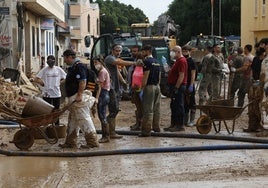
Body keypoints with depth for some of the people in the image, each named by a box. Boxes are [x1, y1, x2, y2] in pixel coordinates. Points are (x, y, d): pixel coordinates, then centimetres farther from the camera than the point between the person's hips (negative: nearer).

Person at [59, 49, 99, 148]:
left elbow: (83, 82, -23)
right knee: (72, 120, 14)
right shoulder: (72, 68, 19)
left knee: (84, 119, -9)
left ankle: (92, 141, -6)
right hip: (73, 98, 11)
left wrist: (79, 95, -27)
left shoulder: (79, 67, -14)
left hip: (79, 98, -11)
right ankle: (70, 142, 20)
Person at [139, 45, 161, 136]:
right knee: (156, 108, 14)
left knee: (148, 110, -8)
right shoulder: (157, 62, 15)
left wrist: (142, 88, -14)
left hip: (149, 87, -8)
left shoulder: (147, 61, -11)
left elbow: (146, 76, -17)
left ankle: (146, 130, -8)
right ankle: (156, 127, 20)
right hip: (157, 86, 9)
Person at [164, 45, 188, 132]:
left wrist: (176, 87, -24)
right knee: (173, 106, 13)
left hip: (178, 86, -11)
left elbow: (181, 76, -22)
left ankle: (180, 125, -4)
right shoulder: (178, 61, 18)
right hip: (174, 86, 11)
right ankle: (174, 124, 19)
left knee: (178, 106, -7)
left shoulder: (181, 61, -15)